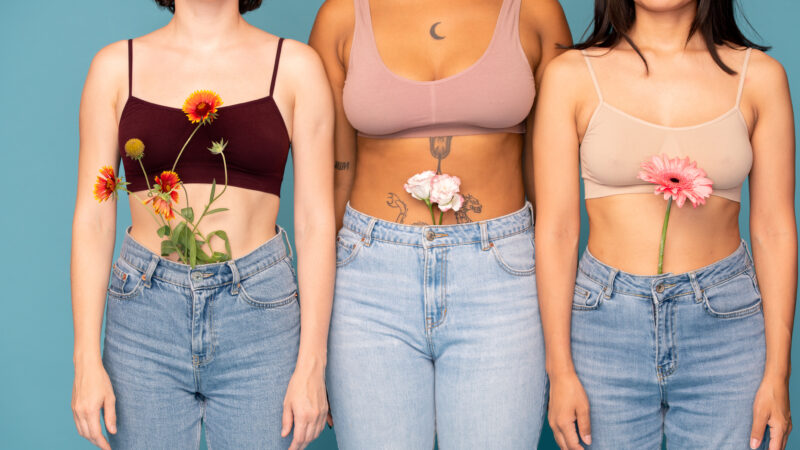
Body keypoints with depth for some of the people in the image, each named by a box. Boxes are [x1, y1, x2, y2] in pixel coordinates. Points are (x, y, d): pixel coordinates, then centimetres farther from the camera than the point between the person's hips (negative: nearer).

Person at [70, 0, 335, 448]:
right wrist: (87, 360, -3)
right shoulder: (116, 66, 4)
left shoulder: (296, 66, 1)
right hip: (145, 316, 1)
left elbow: (316, 222, -1)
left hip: (259, 312, -1)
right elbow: (92, 219, 3)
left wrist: (312, 365, -6)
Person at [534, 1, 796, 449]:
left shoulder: (759, 76, 1)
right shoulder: (572, 75, -2)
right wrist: (560, 370, -5)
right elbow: (555, 231, -3)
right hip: (605, 327, -1)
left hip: (725, 327, 1)